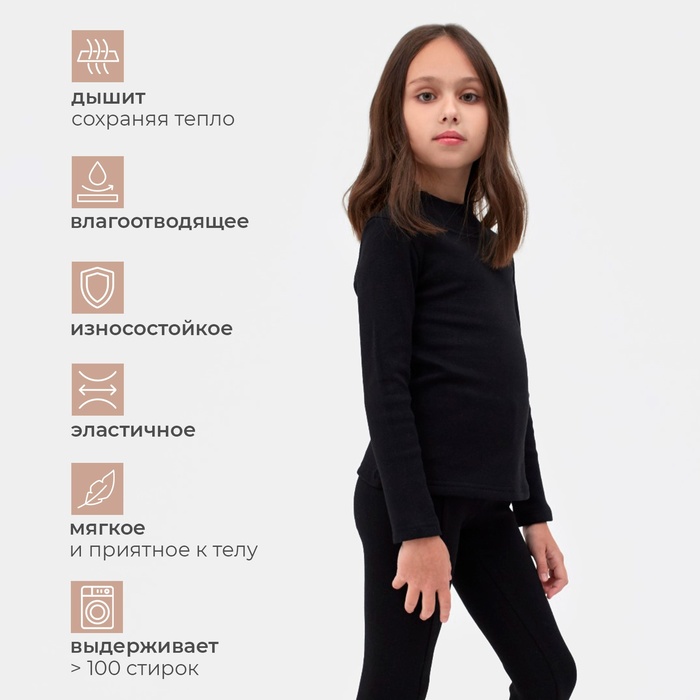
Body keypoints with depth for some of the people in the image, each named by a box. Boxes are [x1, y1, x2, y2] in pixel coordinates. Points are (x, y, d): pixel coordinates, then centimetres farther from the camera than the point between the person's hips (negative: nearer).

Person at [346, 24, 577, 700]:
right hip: (411, 498, -8)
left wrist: (533, 513, 17)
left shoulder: (491, 241, 14)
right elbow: (384, 387, -14)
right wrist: (417, 528, -18)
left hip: (486, 502, 8)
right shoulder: (393, 232, -8)